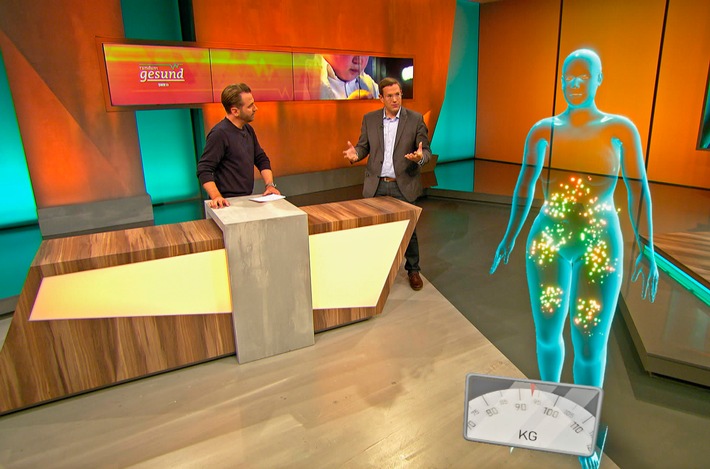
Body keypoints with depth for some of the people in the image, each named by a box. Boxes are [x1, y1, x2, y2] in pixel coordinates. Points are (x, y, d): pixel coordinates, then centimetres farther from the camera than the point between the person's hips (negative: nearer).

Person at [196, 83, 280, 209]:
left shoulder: (248, 129, 12)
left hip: (247, 200, 7)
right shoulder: (219, 134, -13)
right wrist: (216, 197, -28)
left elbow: (262, 159, 18)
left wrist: (270, 184, 3)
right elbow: (204, 170, -15)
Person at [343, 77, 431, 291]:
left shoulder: (415, 119, -2)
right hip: (376, 185, 2)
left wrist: (420, 157, -26)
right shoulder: (369, 119, 4)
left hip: (403, 185, -1)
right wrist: (355, 153, -15)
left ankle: (413, 270, 25)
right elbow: (364, 146, 8)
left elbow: (426, 151, -3)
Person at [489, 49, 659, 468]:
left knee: (591, 344, 5)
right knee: (548, 332, 14)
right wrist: (510, 237, 7)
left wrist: (648, 250, -5)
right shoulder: (543, 130, 2)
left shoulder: (621, 129, -2)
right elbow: (525, 186, 7)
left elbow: (639, 189, -1)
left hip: (601, 247, -1)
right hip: (548, 243, 2)